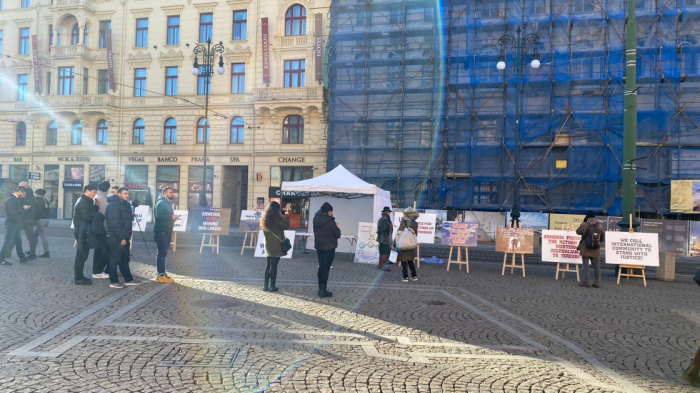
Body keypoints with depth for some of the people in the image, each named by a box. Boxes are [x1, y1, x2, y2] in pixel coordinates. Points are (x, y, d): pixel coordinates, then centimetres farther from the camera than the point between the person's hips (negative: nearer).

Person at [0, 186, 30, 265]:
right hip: (11, 223, -10)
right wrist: (23, 208, -16)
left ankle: (22, 257, 23)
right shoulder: (10, 199, -17)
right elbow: (13, 212, -23)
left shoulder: (16, 199, 11)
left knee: (18, 241, 15)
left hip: (16, 223, 10)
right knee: (8, 241, -4)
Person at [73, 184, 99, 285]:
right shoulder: (83, 202, -16)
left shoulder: (86, 201, 16)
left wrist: (96, 206, -1)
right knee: (81, 254, -6)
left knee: (82, 254, 13)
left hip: (83, 231, 10)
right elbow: (87, 217, -25)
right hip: (82, 231, -10)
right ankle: (79, 278, -2)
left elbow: (91, 213, 15)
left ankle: (79, 276, 20)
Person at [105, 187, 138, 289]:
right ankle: (113, 281, 5)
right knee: (115, 259, -2)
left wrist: (127, 236, 13)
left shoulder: (125, 204, 15)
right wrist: (121, 237, -22)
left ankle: (128, 279, 20)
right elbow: (114, 224, -21)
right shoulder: (113, 205, -14)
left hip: (124, 237, 9)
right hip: (115, 238, -9)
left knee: (124, 259, 14)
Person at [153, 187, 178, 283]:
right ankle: (161, 275, -8)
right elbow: (159, 216, -26)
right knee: (162, 253, -10)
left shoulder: (168, 203, 19)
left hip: (166, 231, 10)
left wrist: (173, 217, 10)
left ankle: (161, 273, 19)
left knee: (162, 253, 13)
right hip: (161, 231, -10)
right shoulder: (160, 203, -12)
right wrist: (171, 217, -20)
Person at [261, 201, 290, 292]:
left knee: (268, 265, 13)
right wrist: (286, 217, 3)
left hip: (268, 245, 7)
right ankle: (272, 286, 4)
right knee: (274, 266, -1)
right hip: (276, 245, -7)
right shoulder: (276, 218, -17)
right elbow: (286, 226, -11)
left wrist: (282, 217, 10)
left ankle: (266, 286, 15)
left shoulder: (264, 218, 7)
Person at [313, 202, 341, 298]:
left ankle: (320, 288, 19)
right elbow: (337, 235, -12)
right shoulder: (330, 221, -17)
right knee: (326, 268, -1)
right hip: (329, 247, -7)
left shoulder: (316, 220, 3)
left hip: (319, 246, 7)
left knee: (321, 267, 14)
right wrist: (337, 227, 8)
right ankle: (323, 290, 1)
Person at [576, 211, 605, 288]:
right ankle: (597, 282, 15)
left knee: (586, 266, 2)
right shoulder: (599, 226, 0)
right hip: (596, 250, 3)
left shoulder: (584, 225, -14)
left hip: (586, 249, -3)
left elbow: (578, 232, 2)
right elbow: (603, 238, 7)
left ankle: (585, 282, 5)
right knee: (597, 266, 11)